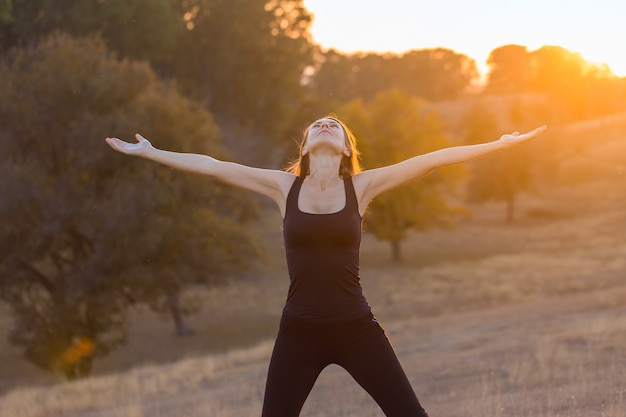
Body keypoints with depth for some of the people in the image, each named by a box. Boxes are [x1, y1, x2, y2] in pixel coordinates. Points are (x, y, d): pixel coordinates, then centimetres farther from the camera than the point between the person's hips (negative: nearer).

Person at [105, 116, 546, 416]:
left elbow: (432, 159, -3)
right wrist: (148, 152, 8)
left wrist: (499, 144, -5)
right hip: (299, 333, 1)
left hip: (356, 328, -1)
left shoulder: (362, 186, 0)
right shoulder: (285, 187, 2)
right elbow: (211, 166, 5)